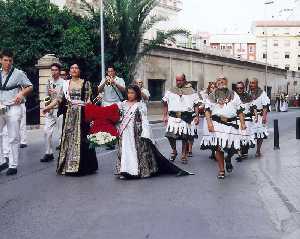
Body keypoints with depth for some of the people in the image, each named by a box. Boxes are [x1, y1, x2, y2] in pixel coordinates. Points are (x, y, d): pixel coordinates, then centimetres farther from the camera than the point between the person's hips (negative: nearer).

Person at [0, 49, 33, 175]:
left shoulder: (18, 73, -2)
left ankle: (13, 165, 8)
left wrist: (22, 93, -15)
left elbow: (30, 87, 2)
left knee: (13, 138, 1)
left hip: (13, 109, -4)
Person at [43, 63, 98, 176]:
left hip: (81, 114, -3)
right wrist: (49, 106, -4)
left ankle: (81, 166, 5)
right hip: (69, 114, 3)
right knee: (68, 137, 3)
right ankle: (68, 165, 10)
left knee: (81, 137, -2)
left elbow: (89, 99, -1)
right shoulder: (66, 83, 10)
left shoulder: (85, 83, 3)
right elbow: (60, 98, 6)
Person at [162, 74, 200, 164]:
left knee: (185, 137, 2)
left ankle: (184, 156, 19)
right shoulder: (171, 91, 10)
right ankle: (174, 151, 17)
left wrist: (197, 116, -4)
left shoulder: (191, 91, 5)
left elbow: (196, 105, 4)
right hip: (173, 116, 1)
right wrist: (165, 116, 6)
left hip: (186, 117, -1)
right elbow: (165, 103, 12)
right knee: (170, 135, -10)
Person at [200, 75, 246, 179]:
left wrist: (242, 123, 0)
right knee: (218, 147, -4)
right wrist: (209, 122, -12)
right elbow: (207, 110, 3)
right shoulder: (212, 96, 12)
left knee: (231, 146, -4)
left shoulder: (234, 95, 15)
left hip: (231, 124, 1)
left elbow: (239, 111, 11)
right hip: (217, 123, -1)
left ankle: (228, 160, 29)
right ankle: (221, 170, 9)